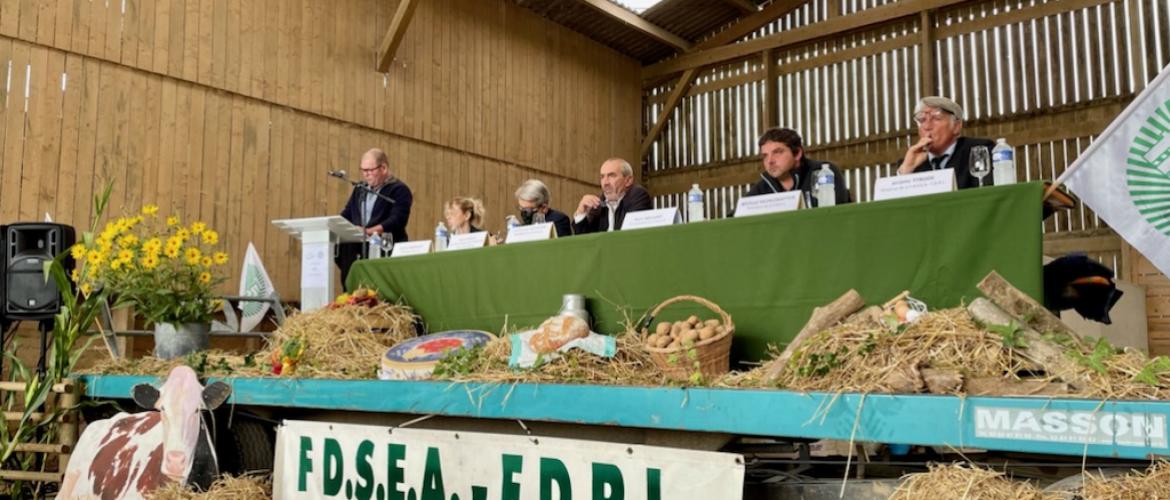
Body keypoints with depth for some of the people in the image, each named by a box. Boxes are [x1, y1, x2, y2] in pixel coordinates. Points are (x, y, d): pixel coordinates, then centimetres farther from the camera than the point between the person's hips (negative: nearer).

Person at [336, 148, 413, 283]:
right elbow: (347, 214, 23)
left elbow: (397, 220, -15)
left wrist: (371, 231, -29)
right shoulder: (360, 189, 24)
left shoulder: (399, 190, -1)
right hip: (358, 247, 6)